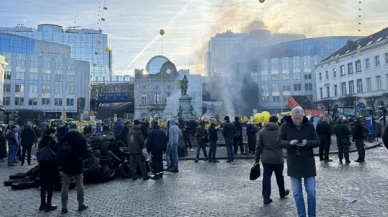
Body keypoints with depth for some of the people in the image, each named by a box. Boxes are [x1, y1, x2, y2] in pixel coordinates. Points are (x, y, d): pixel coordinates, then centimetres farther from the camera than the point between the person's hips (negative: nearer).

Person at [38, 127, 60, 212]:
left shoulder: (41, 141, 7)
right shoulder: (52, 142, -15)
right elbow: (56, 154, -15)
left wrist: (42, 161, 17)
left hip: (42, 165, 7)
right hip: (51, 166, -7)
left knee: (43, 184, 14)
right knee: (50, 185, 1)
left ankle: (43, 204, 21)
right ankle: (48, 205, 5)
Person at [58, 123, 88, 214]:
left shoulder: (63, 137, 2)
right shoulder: (81, 137, -6)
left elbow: (59, 150, 4)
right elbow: (85, 151, -4)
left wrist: (61, 161, 13)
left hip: (66, 164, 2)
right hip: (77, 164, -2)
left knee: (65, 186, 7)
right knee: (79, 184, 9)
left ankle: (64, 206, 10)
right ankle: (81, 204, 15)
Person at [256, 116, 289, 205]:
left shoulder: (262, 131, 0)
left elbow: (259, 147, 0)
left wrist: (257, 159, 4)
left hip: (266, 159, 1)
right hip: (278, 158, -1)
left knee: (266, 177, 3)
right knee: (279, 177, 17)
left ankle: (266, 197, 2)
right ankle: (282, 193, 37)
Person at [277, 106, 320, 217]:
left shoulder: (309, 125, -5)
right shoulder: (285, 126, -5)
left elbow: (318, 142, 0)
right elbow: (279, 142, -3)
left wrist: (307, 143, -20)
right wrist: (289, 143, -22)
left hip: (308, 162, 0)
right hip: (293, 163, 0)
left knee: (311, 192, 6)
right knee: (297, 193, 9)